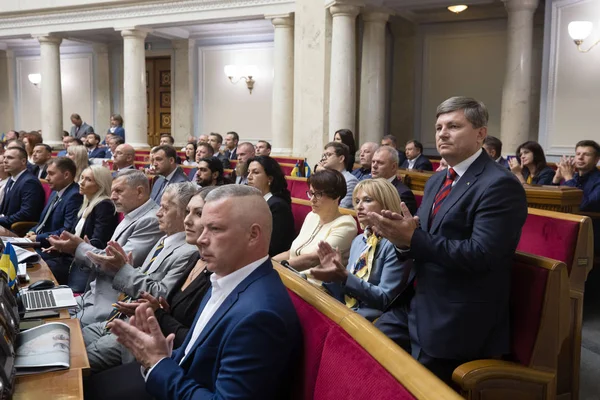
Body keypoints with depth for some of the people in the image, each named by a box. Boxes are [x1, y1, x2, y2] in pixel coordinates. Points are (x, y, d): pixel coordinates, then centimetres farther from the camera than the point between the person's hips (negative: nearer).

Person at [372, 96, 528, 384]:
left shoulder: (500, 185, -15)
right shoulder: (436, 181, 12)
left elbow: (480, 256, -24)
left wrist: (413, 239, -24)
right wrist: (402, 237, -10)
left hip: (456, 322, -8)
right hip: (415, 306, 8)